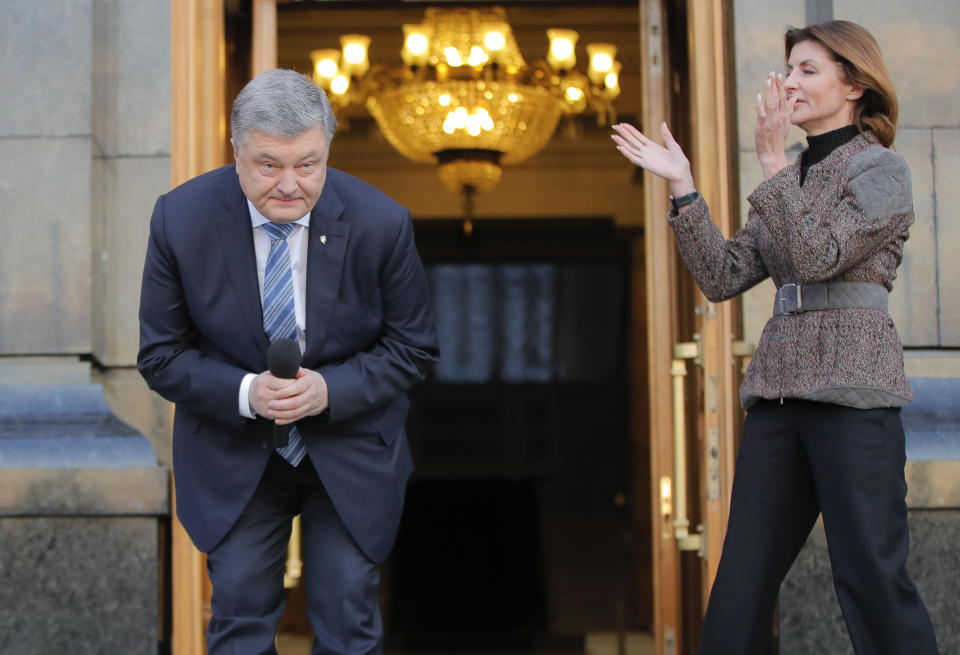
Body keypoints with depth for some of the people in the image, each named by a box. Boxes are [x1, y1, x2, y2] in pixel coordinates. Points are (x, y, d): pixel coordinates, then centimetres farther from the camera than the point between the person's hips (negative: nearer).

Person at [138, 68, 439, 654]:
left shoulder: (381, 223, -16)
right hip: (234, 457, 0)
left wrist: (331, 388, -22)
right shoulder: (181, 220, -15)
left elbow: (413, 348, -4)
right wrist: (245, 392, -24)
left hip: (351, 453, 0)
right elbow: (161, 356, -6)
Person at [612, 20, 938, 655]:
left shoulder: (882, 169, -1)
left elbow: (820, 256, -16)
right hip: (779, 388, 7)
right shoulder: (796, 180, 19)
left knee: (870, 572, -7)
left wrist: (773, 162, -15)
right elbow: (724, 276, 10)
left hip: (851, 388, -7)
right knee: (743, 575, 6)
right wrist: (681, 186, 4)